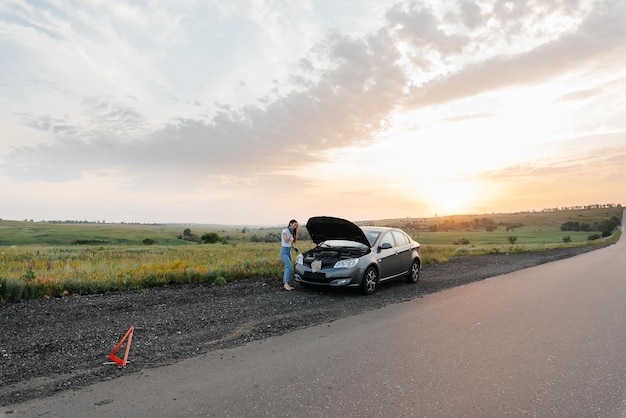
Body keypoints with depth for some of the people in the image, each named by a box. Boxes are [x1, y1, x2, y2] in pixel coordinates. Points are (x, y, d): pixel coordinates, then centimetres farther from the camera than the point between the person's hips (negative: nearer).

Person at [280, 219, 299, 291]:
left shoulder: (291, 232, 16)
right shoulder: (285, 231, -7)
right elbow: (286, 240, -18)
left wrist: (294, 247, 7)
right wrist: (290, 233, -14)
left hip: (289, 252, 8)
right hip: (284, 251, -8)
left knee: (288, 268, 4)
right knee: (289, 266, -23)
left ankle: (285, 283, 9)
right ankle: (286, 284, -27)